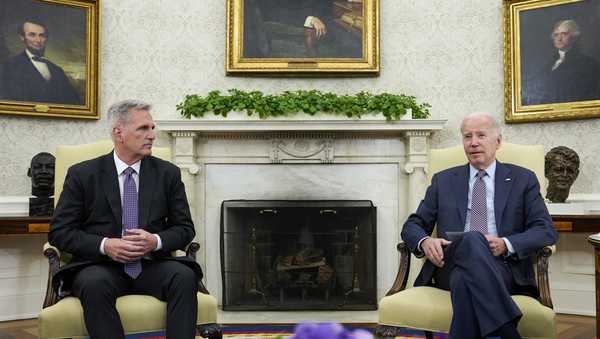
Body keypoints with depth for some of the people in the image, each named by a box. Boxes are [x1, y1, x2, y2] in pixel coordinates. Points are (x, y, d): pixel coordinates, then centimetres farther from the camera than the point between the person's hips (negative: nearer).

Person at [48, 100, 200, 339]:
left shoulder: (168, 173, 10)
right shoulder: (82, 174, 4)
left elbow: (185, 228, 10)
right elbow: (59, 231, 1)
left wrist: (156, 241, -12)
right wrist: (104, 245, -15)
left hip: (152, 265, 2)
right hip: (101, 266, -1)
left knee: (185, 276, -30)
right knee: (95, 284, -35)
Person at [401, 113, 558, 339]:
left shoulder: (523, 179, 16)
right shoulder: (443, 181, 21)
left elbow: (546, 231, 6)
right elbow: (412, 225, 18)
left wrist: (506, 244, -14)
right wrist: (424, 242, -8)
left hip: (502, 268, -1)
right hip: (450, 265, 2)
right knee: (471, 240, -36)